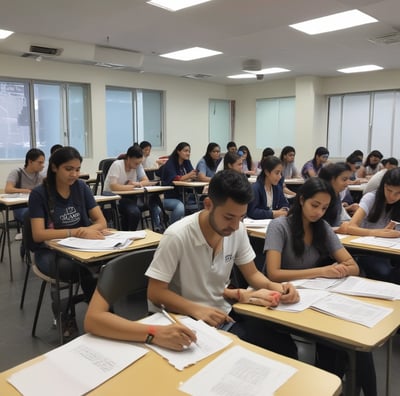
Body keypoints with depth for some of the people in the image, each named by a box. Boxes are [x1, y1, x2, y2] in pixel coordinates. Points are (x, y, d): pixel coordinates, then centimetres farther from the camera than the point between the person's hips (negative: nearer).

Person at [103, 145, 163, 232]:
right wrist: (133, 186, -22)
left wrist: (136, 183, -24)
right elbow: (113, 187, -29)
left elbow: (147, 181, -2)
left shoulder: (138, 165, 0)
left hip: (128, 196, 6)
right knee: (134, 211, -32)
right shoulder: (117, 165, -18)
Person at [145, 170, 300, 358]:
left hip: (223, 314, 6)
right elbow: (155, 292, -18)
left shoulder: (238, 230, -6)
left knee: (286, 348, -10)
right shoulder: (178, 236, -23)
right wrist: (197, 310, -33)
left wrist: (273, 286, -16)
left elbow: (252, 274, 6)